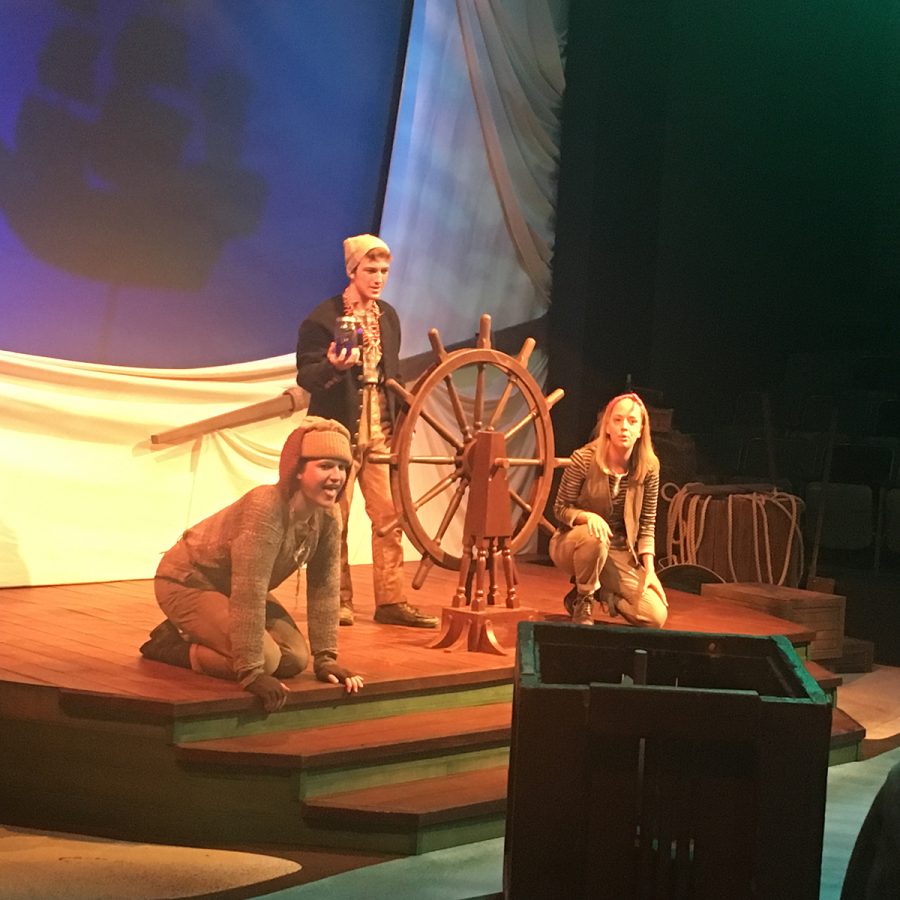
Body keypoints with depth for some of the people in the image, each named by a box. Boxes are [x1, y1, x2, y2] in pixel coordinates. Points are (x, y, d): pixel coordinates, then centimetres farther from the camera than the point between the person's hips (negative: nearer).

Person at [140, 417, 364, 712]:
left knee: (295, 658, -4)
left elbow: (324, 588, -7)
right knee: (265, 658, -23)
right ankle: (170, 644, 0)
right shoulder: (266, 507, -35)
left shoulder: (328, 517, -13)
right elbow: (249, 592, -37)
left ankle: (197, 637, 16)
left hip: (230, 588, 8)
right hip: (187, 581, -8)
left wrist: (325, 659, -11)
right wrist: (252, 673, -38)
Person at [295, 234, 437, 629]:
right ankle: (338, 601, 11)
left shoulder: (388, 316, 13)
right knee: (335, 521, 2)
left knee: (390, 518, 1)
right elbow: (305, 376, -8)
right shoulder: (322, 318, -7)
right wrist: (332, 366, -29)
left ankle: (391, 601, 5)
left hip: (381, 432, 5)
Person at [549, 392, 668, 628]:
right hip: (571, 545, -3)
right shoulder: (584, 459, -16)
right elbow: (560, 509, -8)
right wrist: (587, 516, -30)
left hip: (620, 552, 3)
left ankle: (603, 593, 15)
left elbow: (647, 524, -2)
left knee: (656, 617, -15)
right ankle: (582, 601, -12)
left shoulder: (648, 467, -8)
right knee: (594, 537, -41)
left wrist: (649, 570, -11)